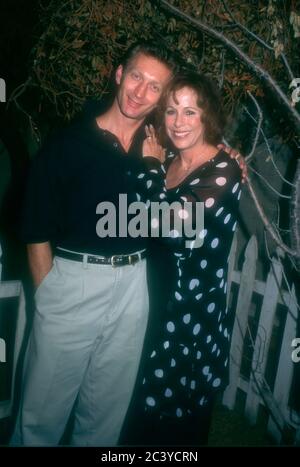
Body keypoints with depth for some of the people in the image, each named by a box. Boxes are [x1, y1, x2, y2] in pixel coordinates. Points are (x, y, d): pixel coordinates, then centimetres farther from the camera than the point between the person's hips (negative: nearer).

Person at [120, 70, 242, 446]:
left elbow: (174, 227, -28)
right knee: (141, 406, 20)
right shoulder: (167, 160, 5)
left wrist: (151, 165, -16)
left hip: (193, 310, -6)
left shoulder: (223, 171, -15)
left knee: (174, 418, 12)